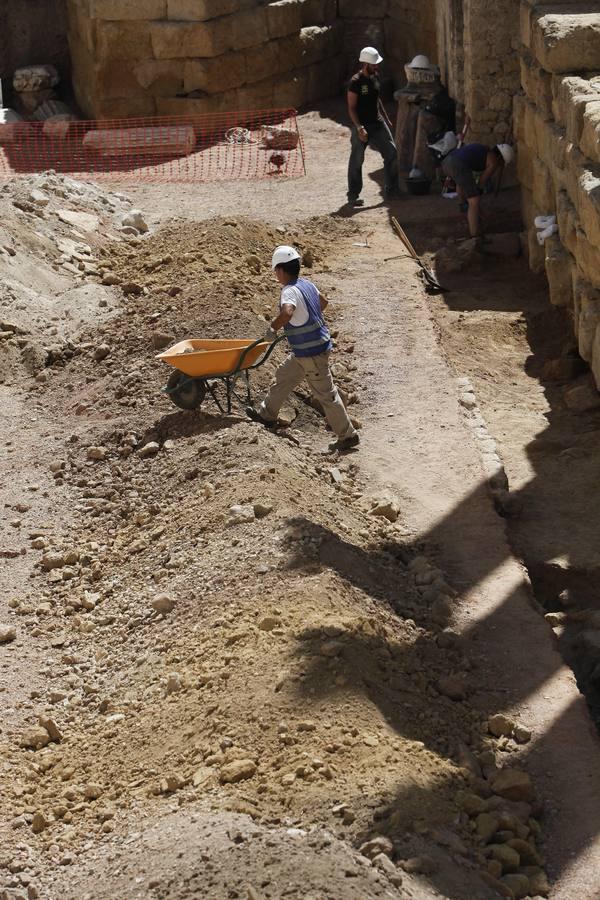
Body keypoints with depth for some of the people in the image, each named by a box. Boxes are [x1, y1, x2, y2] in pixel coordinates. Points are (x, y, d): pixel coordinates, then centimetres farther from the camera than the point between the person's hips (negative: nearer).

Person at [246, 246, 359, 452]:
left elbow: (287, 313, -45)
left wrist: (272, 328, -27)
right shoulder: (307, 284, 5)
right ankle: (267, 414, 41)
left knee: (325, 394, 0)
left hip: (312, 352, -10)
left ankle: (347, 435, 9)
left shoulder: (290, 291, -23)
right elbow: (323, 302, 24)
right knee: (283, 377, 24)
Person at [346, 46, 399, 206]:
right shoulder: (355, 82, -15)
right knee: (356, 161, 0)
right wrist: (359, 128, -23)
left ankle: (391, 190, 13)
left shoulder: (374, 77, 8)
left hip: (377, 123, 7)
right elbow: (351, 108, -15)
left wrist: (386, 119, 21)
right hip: (361, 127, -7)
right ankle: (353, 195, 9)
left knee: (392, 153, 3)